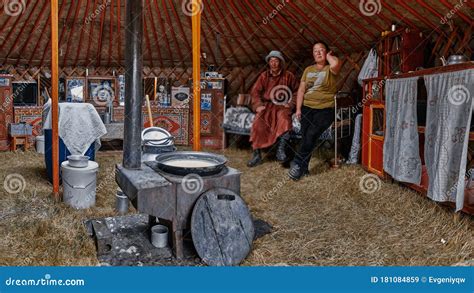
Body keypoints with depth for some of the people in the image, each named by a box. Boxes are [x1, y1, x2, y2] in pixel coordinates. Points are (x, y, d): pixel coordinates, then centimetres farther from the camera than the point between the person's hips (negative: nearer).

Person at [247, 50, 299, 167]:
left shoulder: (288, 76, 8)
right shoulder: (264, 76, 11)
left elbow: (297, 91, 11)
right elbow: (255, 92, 6)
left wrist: (291, 103, -3)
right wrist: (258, 105, -9)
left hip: (282, 106, -1)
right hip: (267, 105, 1)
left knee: (284, 118, -36)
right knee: (259, 122, -27)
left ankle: (281, 149, -38)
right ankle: (257, 154, -26)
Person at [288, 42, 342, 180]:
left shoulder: (330, 69, 3)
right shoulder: (308, 69, 17)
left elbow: (336, 64, -24)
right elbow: (301, 90, 13)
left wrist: (328, 55, -2)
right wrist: (298, 109, 2)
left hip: (325, 108, -4)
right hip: (307, 107, 4)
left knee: (311, 134, -22)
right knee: (305, 135, -13)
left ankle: (298, 164, -12)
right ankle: (303, 167, -5)